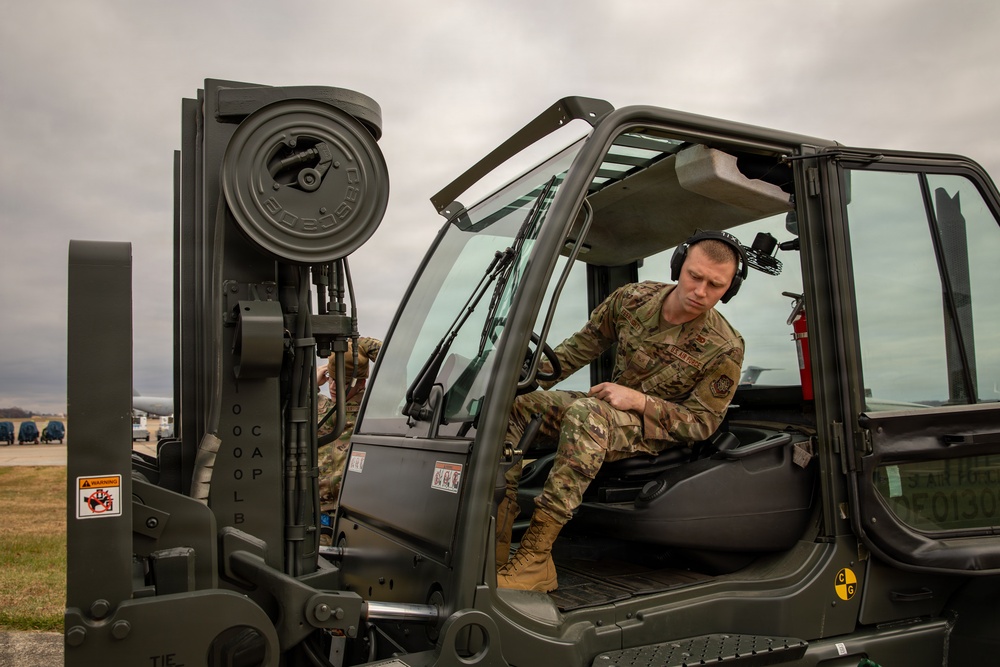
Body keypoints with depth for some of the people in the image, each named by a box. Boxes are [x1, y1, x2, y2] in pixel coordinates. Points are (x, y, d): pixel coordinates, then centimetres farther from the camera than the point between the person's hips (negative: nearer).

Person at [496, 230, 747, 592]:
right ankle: (496, 545, -24)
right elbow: (582, 345, 6)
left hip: (661, 430, -6)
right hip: (606, 410, 6)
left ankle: (534, 559, -40)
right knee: (512, 401, -15)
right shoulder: (633, 298, -5)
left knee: (586, 413, -39)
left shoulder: (725, 348, -16)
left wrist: (639, 400, -25)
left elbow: (702, 422, -11)